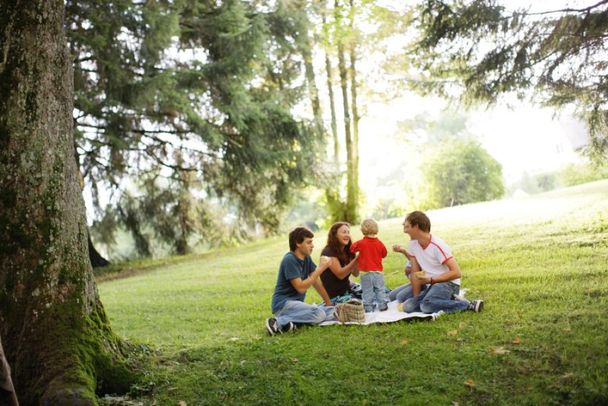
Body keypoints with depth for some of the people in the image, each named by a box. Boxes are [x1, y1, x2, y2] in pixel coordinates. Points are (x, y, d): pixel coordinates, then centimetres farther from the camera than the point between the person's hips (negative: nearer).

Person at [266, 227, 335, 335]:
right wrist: (320, 269, -18)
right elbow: (301, 288, -20)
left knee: (333, 311, -6)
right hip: (283, 303, -9)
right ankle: (279, 322, -21)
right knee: (319, 314, -30)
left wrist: (329, 303, 12)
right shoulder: (289, 260, -16)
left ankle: (292, 321, -11)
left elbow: (316, 282, 15)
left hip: (297, 303, 9)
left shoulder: (306, 258, 10)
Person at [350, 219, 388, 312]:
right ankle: (382, 305, 13)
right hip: (378, 271, 2)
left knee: (367, 291, 5)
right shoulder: (379, 243, -5)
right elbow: (384, 254, 9)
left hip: (365, 273, -2)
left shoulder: (361, 243, -10)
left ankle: (368, 307, 5)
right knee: (380, 290, 13)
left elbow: (352, 248, 5)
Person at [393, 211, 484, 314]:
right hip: (430, 285, 7)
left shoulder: (437, 246, -19)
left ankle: (468, 305, -18)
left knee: (427, 306, -34)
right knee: (408, 306, -16)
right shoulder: (413, 244, 2)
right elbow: (415, 272, 6)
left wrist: (430, 280, -24)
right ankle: (446, 300, -2)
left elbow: (456, 273, -21)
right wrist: (416, 298, 1)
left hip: (448, 283, -7)